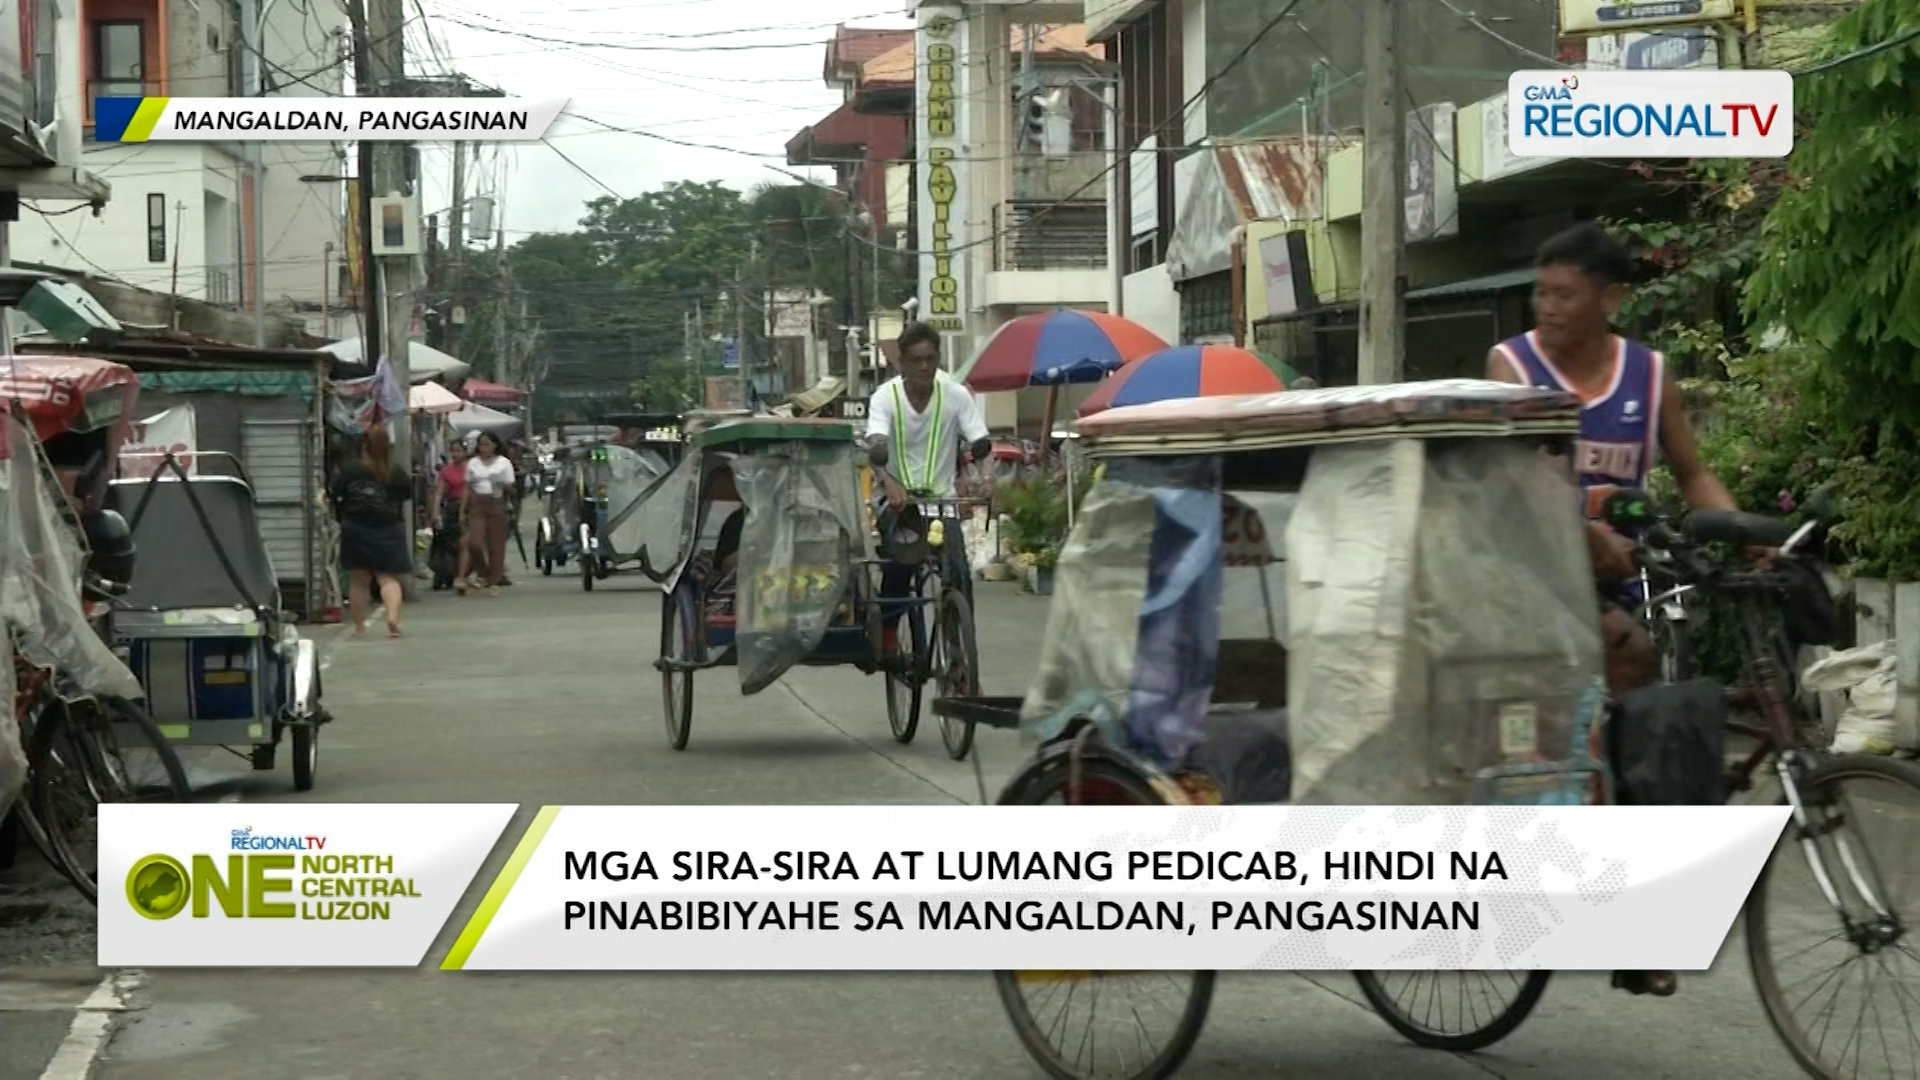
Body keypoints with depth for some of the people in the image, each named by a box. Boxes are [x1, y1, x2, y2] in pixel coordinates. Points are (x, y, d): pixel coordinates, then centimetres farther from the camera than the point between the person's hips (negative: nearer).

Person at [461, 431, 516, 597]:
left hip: (496, 505, -1)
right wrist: (462, 511, 6)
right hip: (477, 506, 1)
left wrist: (501, 484, -8)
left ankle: (493, 582, 7)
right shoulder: (472, 464, 11)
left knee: (496, 545, -1)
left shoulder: (504, 463, 5)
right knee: (474, 542, -14)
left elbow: (510, 487, 8)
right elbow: (467, 489, 11)